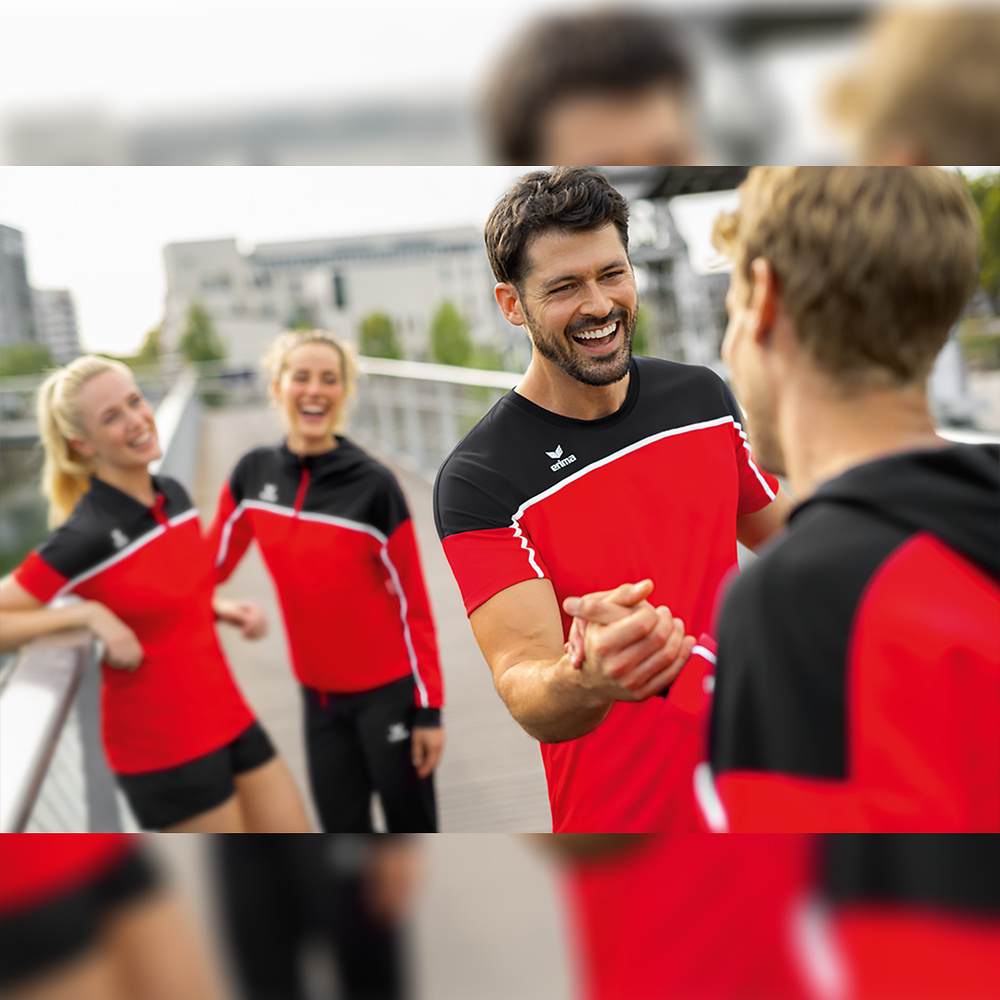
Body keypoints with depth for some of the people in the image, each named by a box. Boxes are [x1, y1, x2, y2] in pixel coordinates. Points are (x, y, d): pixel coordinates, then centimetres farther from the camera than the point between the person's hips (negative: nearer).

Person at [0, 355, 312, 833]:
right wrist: (88, 613, -24)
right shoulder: (86, 536, -19)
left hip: (228, 718, 7)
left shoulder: (175, 495, 1)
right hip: (163, 751, -7)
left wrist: (222, 609, 1)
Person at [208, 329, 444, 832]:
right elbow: (210, 568, 8)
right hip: (320, 696, 4)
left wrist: (429, 708, -10)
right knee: (343, 831, 15)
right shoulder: (252, 474, -4)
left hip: (388, 691, -4)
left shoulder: (372, 484, -15)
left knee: (411, 829, 8)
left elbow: (413, 604, -10)